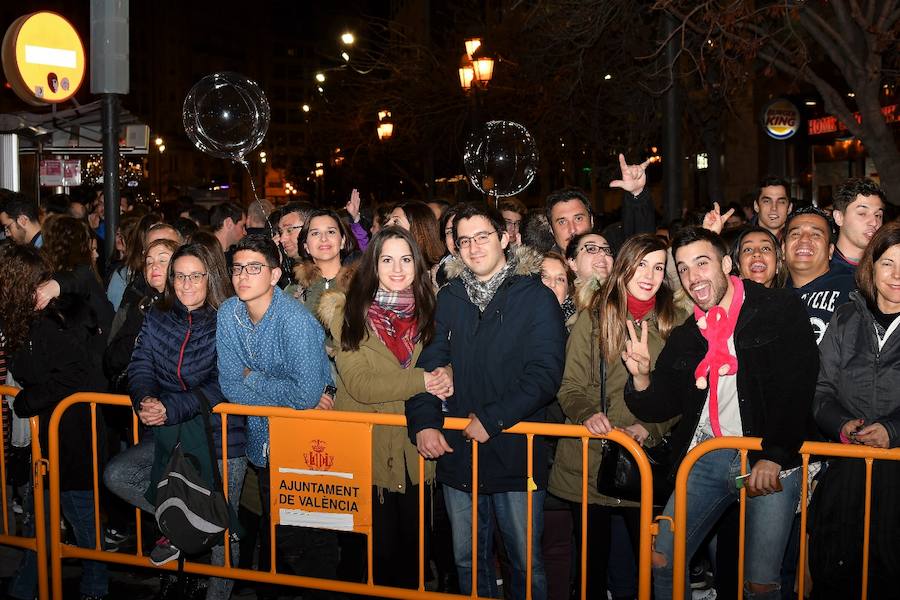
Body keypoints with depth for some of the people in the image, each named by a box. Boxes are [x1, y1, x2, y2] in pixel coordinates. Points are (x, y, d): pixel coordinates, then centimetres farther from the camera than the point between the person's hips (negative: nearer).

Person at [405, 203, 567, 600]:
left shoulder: (536, 298, -5)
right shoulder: (449, 298, 10)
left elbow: (544, 374, -13)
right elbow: (429, 364, 8)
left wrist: (492, 418, -19)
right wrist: (424, 421, -7)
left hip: (515, 452, -4)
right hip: (457, 451, 4)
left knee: (525, 562, 6)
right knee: (468, 559, 16)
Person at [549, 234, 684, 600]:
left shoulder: (676, 323, 3)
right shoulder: (592, 318, 1)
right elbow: (570, 386, 0)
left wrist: (651, 428, -12)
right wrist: (587, 414, -19)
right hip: (589, 460, 0)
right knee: (592, 560, 12)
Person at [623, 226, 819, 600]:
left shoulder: (781, 310, -2)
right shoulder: (685, 336, 13)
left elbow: (798, 388, -9)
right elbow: (660, 408, 12)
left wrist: (775, 456, -14)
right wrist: (641, 377, -9)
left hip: (771, 461, -4)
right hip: (706, 460, 5)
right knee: (660, 561, 0)